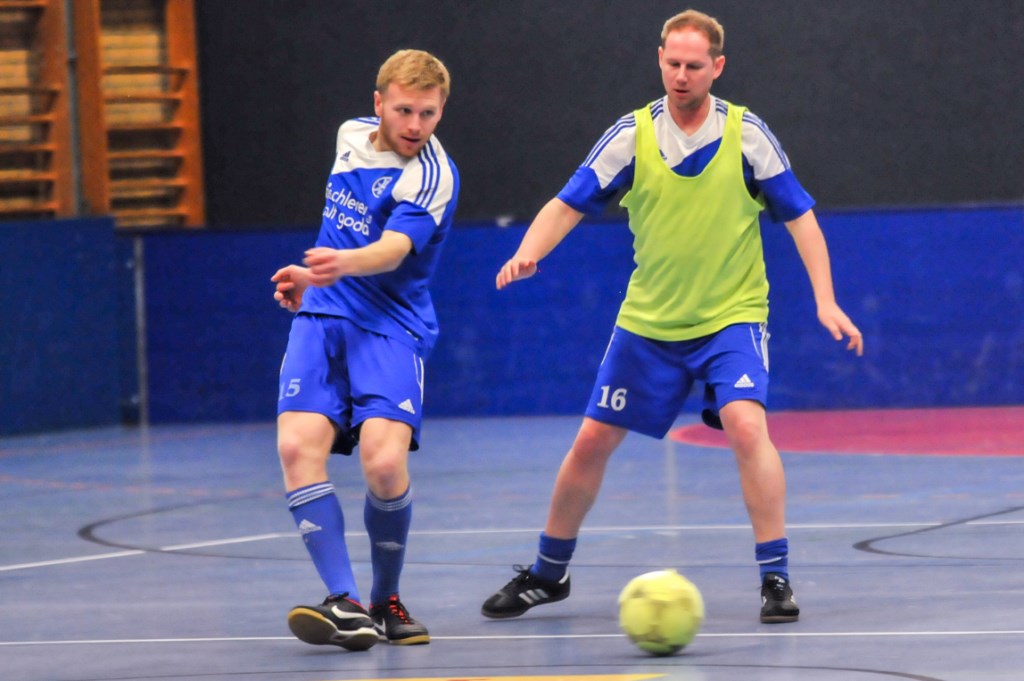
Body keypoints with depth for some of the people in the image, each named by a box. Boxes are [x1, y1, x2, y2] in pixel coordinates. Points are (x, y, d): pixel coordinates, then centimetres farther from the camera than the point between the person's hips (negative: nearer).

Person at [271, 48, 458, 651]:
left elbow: (393, 250, -27)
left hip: (391, 327, -5)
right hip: (323, 315, 5)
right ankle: (345, 604, -23)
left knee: (385, 461, -24)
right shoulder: (352, 136, 10)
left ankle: (386, 601, 1)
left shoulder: (432, 177, -10)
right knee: (298, 445, -19)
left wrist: (343, 265, -46)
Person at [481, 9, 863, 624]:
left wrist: (826, 301, -11)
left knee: (746, 425, -26)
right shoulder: (633, 135, -5)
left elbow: (800, 216, -2)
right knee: (593, 442, 5)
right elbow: (568, 204, -5)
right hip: (648, 321, 3)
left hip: (732, 317, -2)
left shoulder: (746, 133, -7)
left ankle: (776, 577, -18)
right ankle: (548, 574, 25)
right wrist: (529, 252, -24)